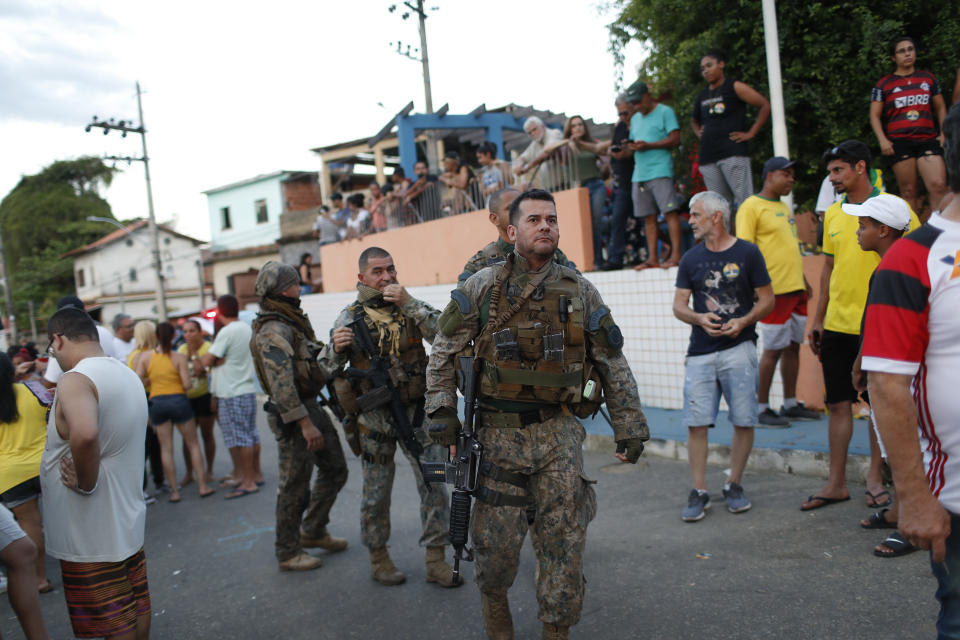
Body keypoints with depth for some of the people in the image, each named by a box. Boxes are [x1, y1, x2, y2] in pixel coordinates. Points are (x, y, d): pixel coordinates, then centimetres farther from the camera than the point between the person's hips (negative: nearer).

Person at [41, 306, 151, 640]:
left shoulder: (74, 380, -20)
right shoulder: (128, 375, 7)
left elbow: (84, 434, -41)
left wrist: (85, 483, -25)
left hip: (91, 532, -8)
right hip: (127, 520, 8)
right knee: (136, 607, 21)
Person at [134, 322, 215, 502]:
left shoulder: (144, 356, -1)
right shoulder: (179, 357, -8)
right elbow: (187, 384, -12)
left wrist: (150, 381, 13)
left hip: (157, 403, 2)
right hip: (178, 400, -2)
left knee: (166, 448, 8)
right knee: (193, 444, 9)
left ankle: (174, 491, 8)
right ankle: (203, 486, 9)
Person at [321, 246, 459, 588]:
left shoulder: (411, 307, 4)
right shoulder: (350, 317, -1)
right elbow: (327, 369, -2)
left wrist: (409, 303, -21)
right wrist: (337, 349, -24)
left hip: (418, 412, 1)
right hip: (376, 417, -1)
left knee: (434, 485, 1)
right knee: (376, 493, 10)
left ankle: (436, 561, 14)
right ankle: (378, 558, 29)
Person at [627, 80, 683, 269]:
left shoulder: (665, 112, 1)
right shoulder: (635, 119, 23)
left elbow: (675, 139, -7)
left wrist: (648, 145, -13)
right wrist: (632, 146, 1)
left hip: (660, 170, -7)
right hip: (639, 174, 7)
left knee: (670, 211, -11)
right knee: (648, 217, 5)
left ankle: (675, 255, -12)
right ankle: (652, 258, 7)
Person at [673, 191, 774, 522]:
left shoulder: (748, 253, 3)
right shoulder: (691, 259, 10)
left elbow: (767, 299, 5)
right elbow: (678, 305, 9)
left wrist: (743, 321, -12)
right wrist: (700, 318, -11)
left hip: (739, 348, -2)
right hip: (700, 352, 2)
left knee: (744, 421, 0)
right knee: (696, 423, -3)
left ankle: (734, 486, 18)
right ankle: (699, 492, 7)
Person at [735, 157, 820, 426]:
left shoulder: (783, 207, 19)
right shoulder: (751, 207, -7)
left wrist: (803, 281, 24)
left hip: (796, 289, 8)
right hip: (774, 290, -8)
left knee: (793, 346, 11)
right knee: (773, 350, -4)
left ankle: (790, 404, 20)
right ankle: (762, 408, 6)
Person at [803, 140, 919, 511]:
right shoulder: (832, 214, 10)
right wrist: (817, 319, 14)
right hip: (837, 324, 5)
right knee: (838, 403, 8)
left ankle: (875, 479, 21)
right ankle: (836, 483, 17)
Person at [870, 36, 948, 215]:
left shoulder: (928, 78, 16)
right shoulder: (884, 84, 8)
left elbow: (940, 107, 21)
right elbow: (874, 115, 6)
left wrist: (944, 132, 7)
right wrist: (882, 140, -8)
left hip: (928, 139, 2)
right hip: (899, 141, -2)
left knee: (938, 185, -14)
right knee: (908, 190, -2)